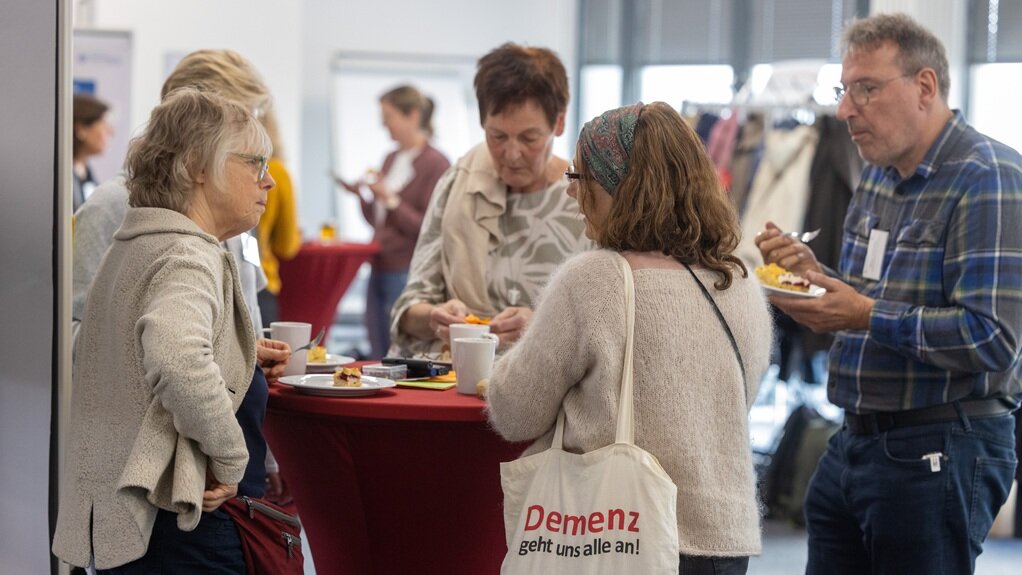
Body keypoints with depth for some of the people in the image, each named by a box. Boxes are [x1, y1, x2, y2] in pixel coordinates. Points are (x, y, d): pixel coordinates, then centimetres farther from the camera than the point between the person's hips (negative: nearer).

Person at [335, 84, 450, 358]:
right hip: (380, 271, 8)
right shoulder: (391, 159, 15)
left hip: (408, 272, -8)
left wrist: (389, 199, -17)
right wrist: (361, 196, 5)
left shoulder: (435, 163, -9)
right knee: (377, 359, 9)